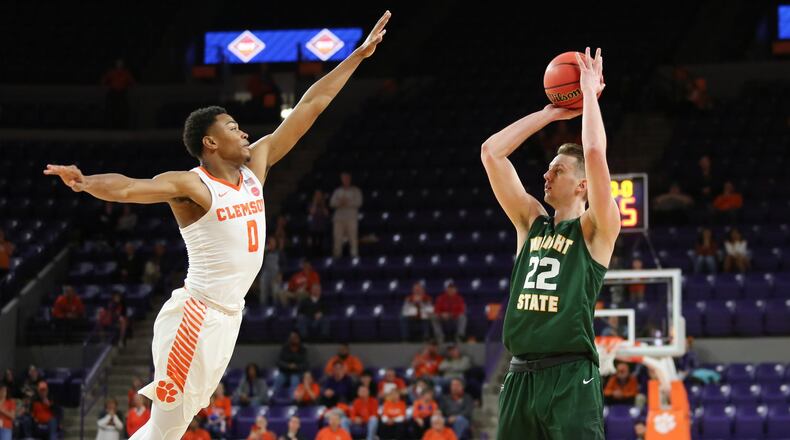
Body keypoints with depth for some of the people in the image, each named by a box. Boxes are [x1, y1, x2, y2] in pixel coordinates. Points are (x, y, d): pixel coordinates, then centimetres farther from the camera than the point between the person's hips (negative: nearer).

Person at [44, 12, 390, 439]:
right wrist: (86, 183, -52)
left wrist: (358, 55, 13)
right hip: (195, 318, -8)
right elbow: (130, 187, -31)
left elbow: (308, 107, 11)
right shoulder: (191, 186, -13)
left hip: (228, 319, 8)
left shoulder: (255, 165, 9)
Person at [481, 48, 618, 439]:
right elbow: (491, 152, 14)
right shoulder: (531, 223, 17)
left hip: (570, 377, -6)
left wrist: (590, 93, -1)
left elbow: (595, 154, -12)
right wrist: (552, 113, 16)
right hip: (521, 376, 6)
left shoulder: (595, 230, 1)